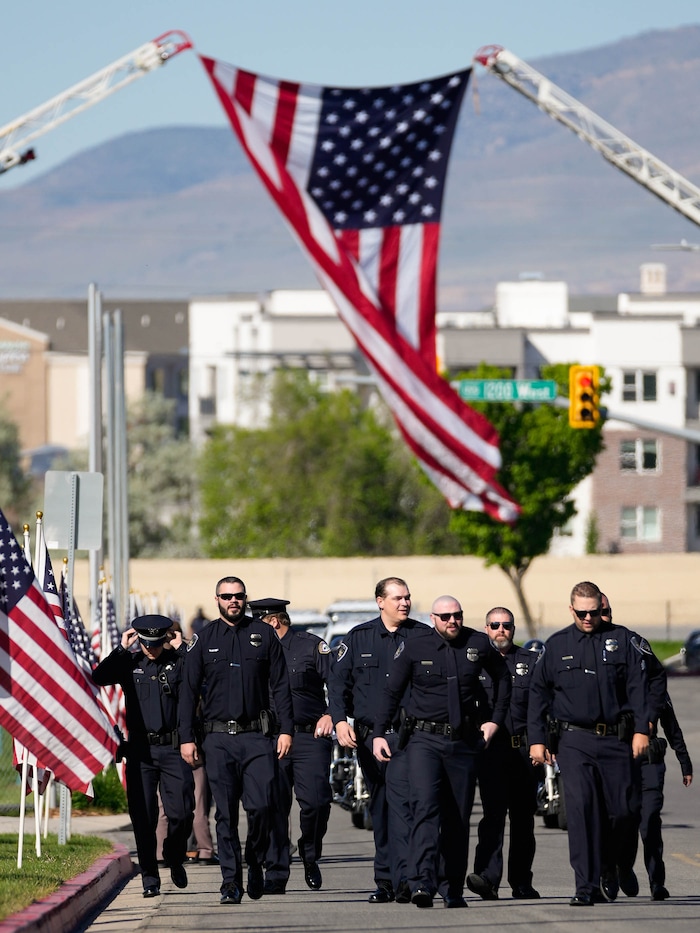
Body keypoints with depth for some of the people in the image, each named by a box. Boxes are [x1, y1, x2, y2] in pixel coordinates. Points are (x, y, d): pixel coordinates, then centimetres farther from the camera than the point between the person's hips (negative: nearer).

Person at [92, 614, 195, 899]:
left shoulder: (177, 661, 4)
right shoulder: (129, 663, 6)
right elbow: (99, 677, -8)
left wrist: (181, 649, -10)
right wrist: (121, 649, -8)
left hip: (173, 748, -1)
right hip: (140, 750, 1)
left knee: (181, 812, -5)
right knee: (143, 816, -1)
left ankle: (175, 859, 23)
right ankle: (150, 878, 6)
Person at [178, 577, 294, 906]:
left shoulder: (263, 635, 7)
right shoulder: (204, 639, 7)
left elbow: (280, 685, 8)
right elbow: (189, 691, 8)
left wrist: (286, 730, 0)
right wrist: (187, 738, 1)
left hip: (256, 736, 0)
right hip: (218, 739, 0)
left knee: (260, 805, -8)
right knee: (226, 813, -3)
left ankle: (255, 863, 16)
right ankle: (231, 881, 1)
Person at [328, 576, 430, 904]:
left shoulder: (423, 637, 4)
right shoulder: (358, 638, 9)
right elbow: (337, 680, 9)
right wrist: (340, 720, -4)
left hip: (407, 737, -3)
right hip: (368, 735, 3)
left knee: (400, 803, -17)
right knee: (379, 809, 9)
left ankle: (403, 878, -23)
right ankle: (384, 881, 16)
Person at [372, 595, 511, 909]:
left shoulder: (478, 644, 3)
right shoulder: (413, 648, -2)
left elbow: (502, 677, 20)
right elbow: (391, 691, 5)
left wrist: (496, 719, 13)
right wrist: (379, 733, -1)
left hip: (464, 741, 3)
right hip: (425, 740, -3)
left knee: (458, 817, 6)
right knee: (425, 806, -20)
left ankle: (452, 888, 14)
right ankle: (423, 883, -29)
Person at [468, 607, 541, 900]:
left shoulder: (529, 662, 12)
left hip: (524, 750, 2)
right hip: (490, 749, -2)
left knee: (523, 816, 6)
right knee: (494, 812, -15)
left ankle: (521, 882, 15)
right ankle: (487, 876, -24)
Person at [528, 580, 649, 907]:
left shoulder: (621, 639, 7)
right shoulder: (556, 645, 9)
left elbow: (637, 685, 5)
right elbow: (538, 693, 11)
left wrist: (641, 730, -4)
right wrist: (537, 739, 5)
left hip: (615, 741, 1)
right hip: (574, 741, -1)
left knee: (623, 810, -1)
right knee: (581, 808, -12)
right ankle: (586, 886, -13)